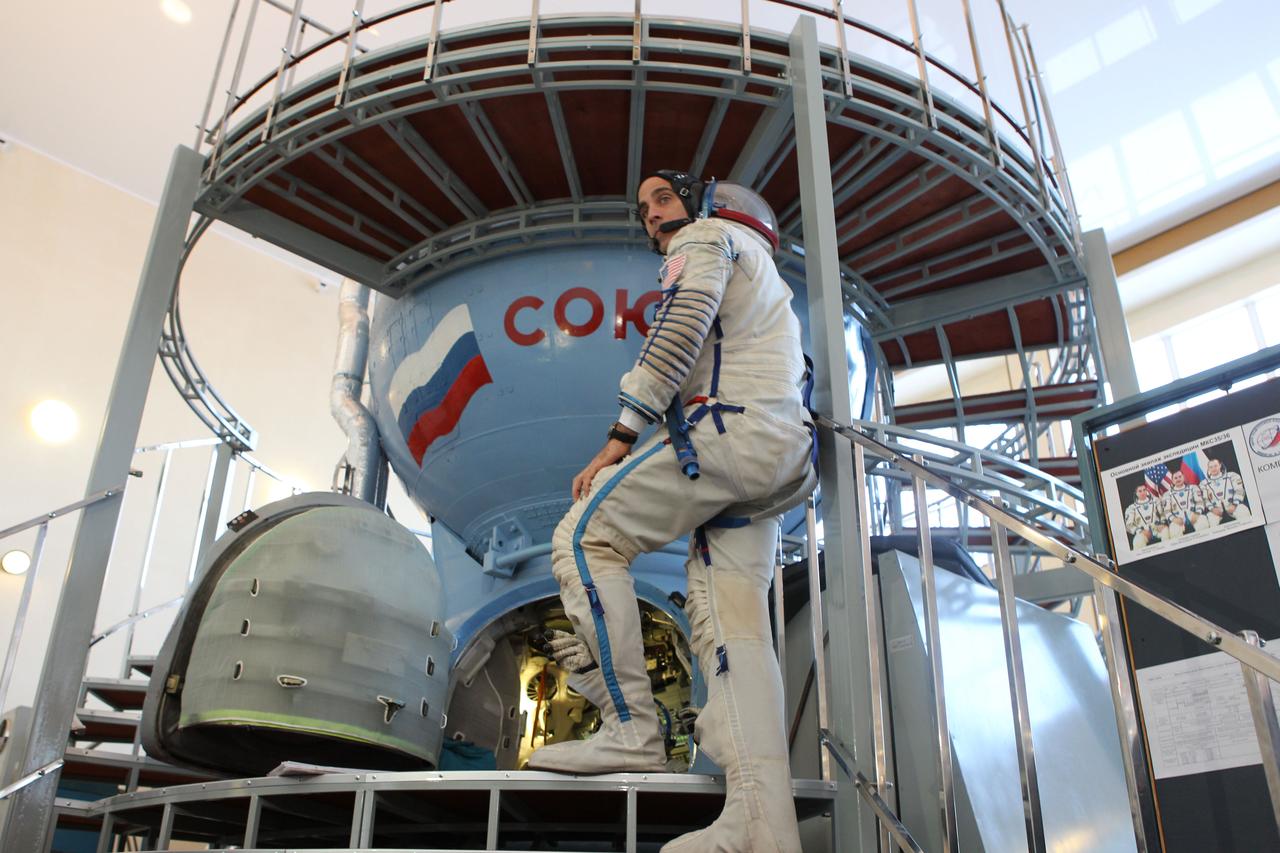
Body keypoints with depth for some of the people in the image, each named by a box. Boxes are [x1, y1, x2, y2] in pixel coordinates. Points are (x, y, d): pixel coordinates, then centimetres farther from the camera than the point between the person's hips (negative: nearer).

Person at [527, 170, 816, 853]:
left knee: (583, 538, -8)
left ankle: (631, 732, -14)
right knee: (733, 624, -3)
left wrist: (621, 436, -14)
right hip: (776, 456, 9)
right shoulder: (759, 274, 38)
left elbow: (682, 328, -9)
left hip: (728, 426, -9)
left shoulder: (706, 235, 9)